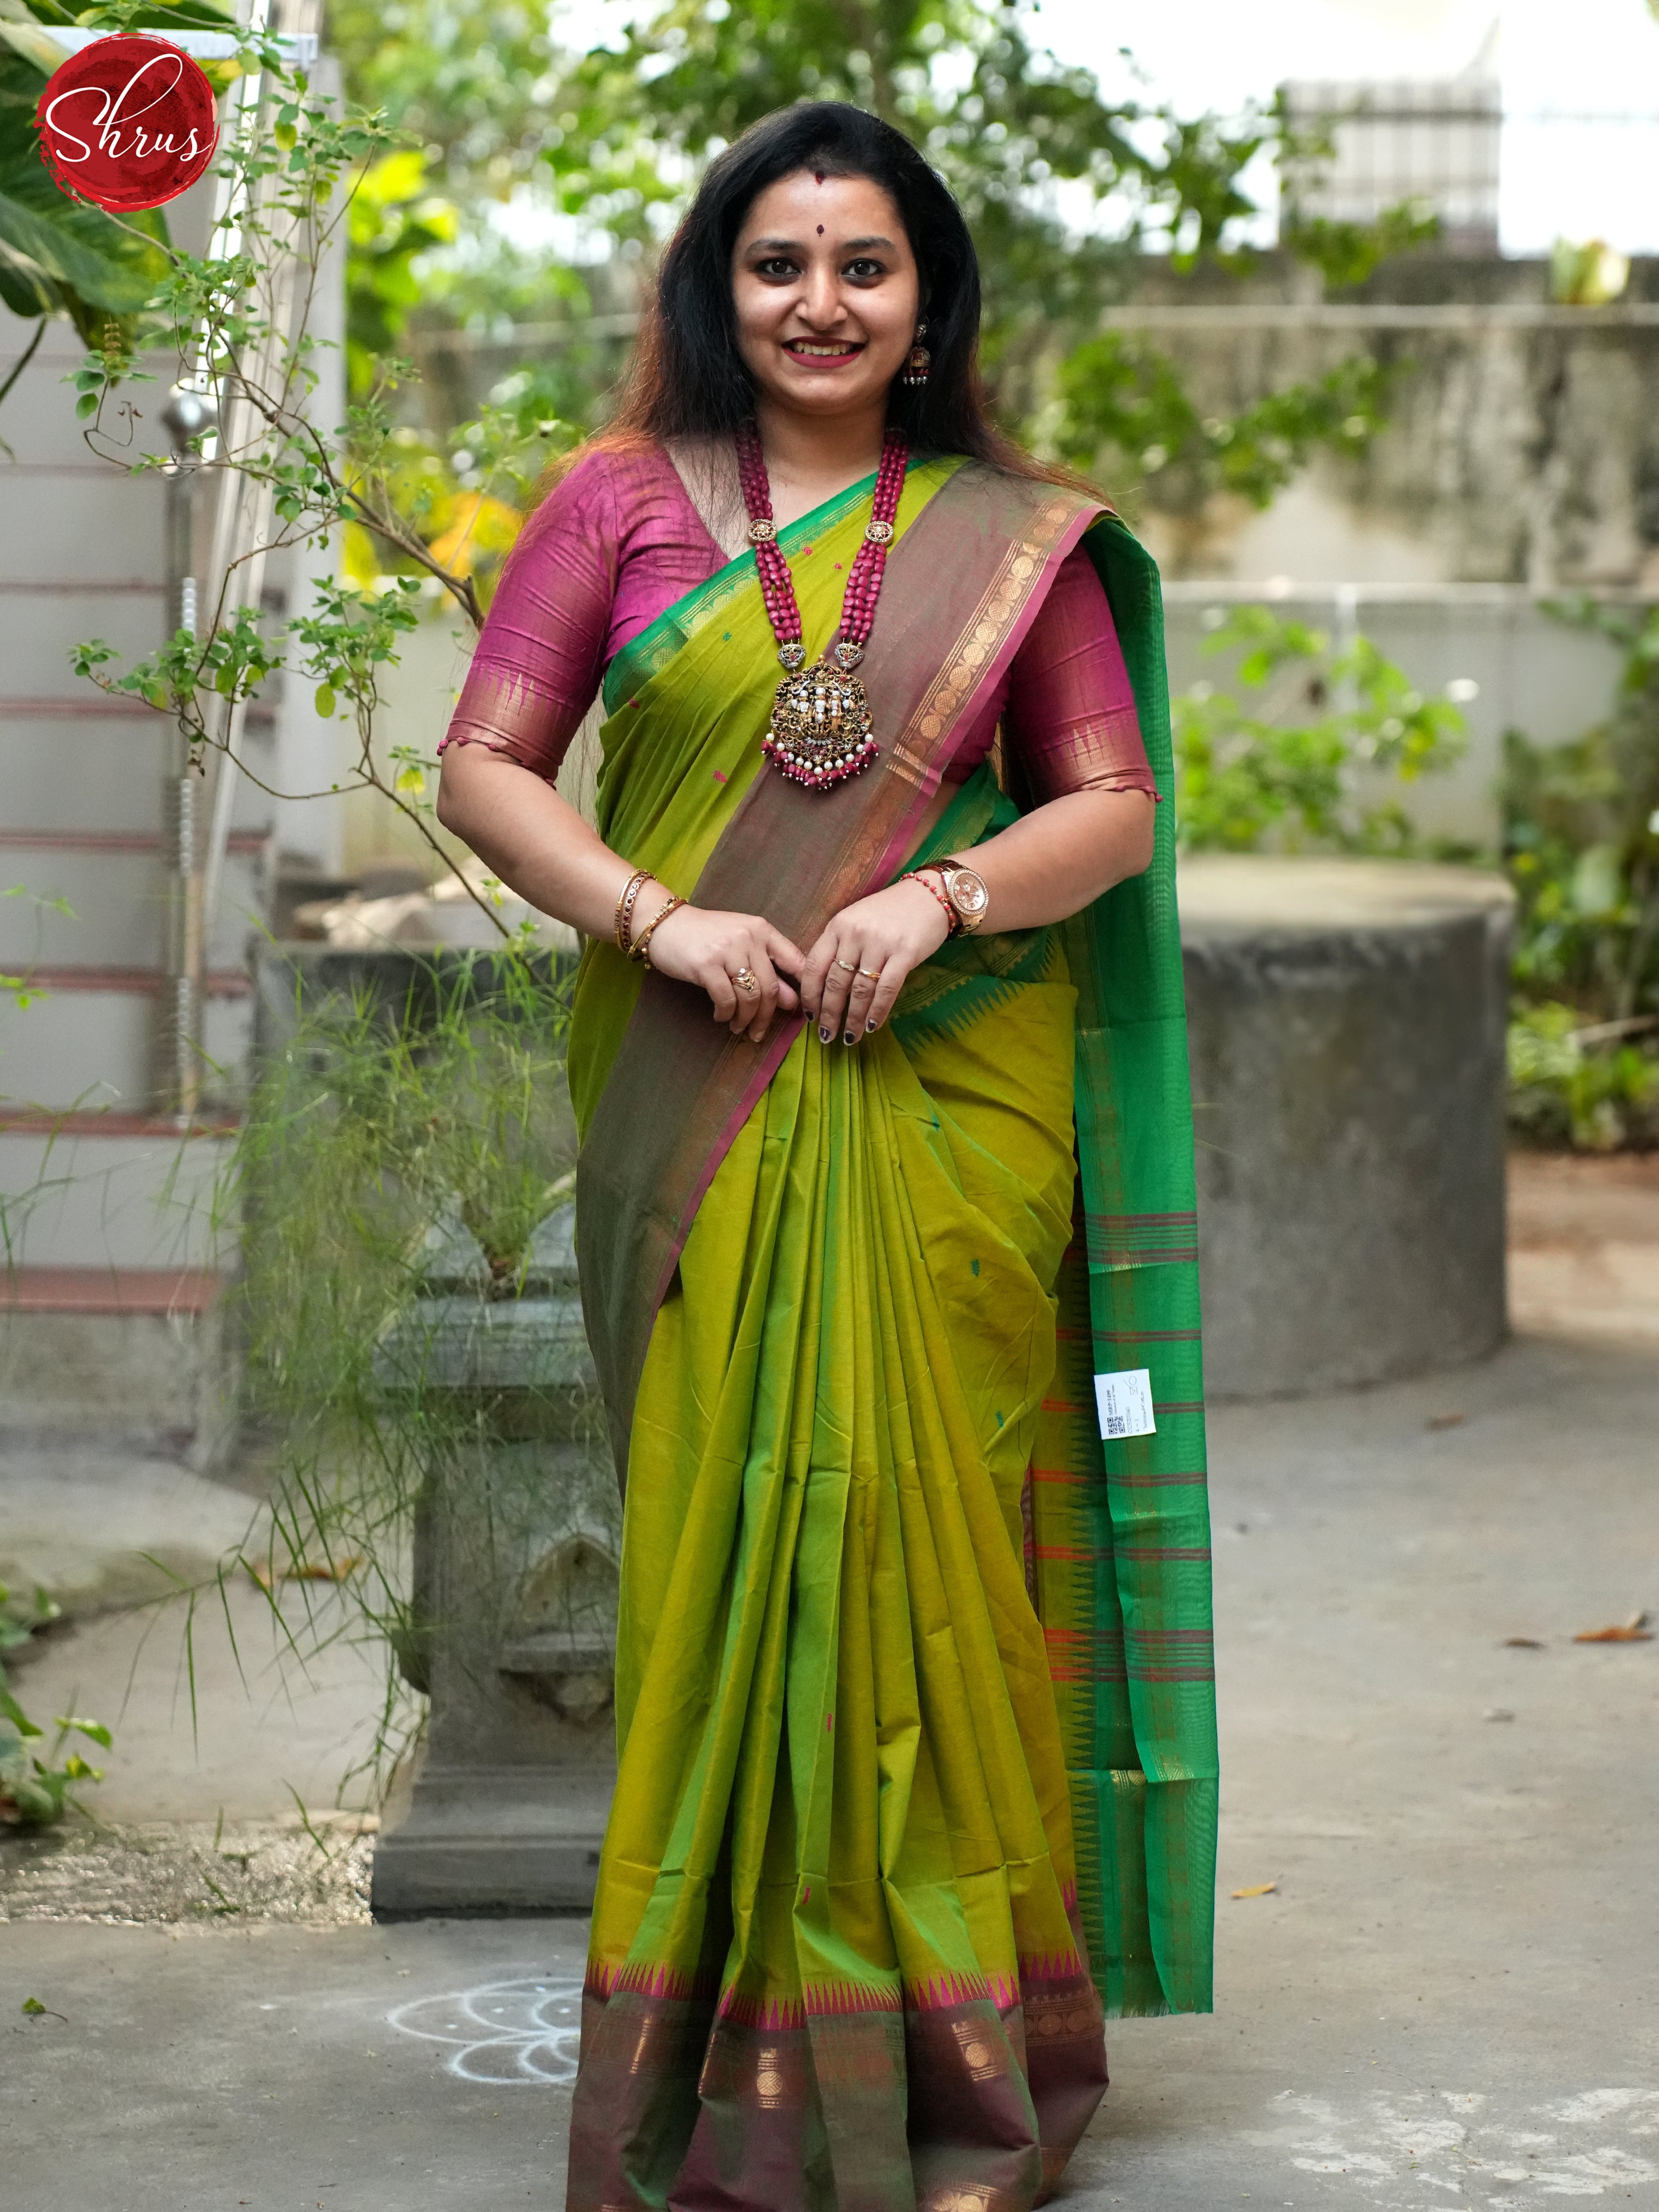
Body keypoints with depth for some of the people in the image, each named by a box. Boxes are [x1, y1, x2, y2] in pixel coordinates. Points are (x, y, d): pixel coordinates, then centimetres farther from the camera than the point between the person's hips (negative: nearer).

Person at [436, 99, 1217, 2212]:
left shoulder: (1015, 535, 9)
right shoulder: (624, 503, 7)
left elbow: (1115, 802, 6)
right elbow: (485, 764, 4)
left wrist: (941, 897, -11)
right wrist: (655, 920, -11)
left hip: (948, 1108, 0)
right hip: (698, 1112, 0)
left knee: (922, 1524, -1)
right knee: (718, 1526, -1)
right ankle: (729, 2042, 9)